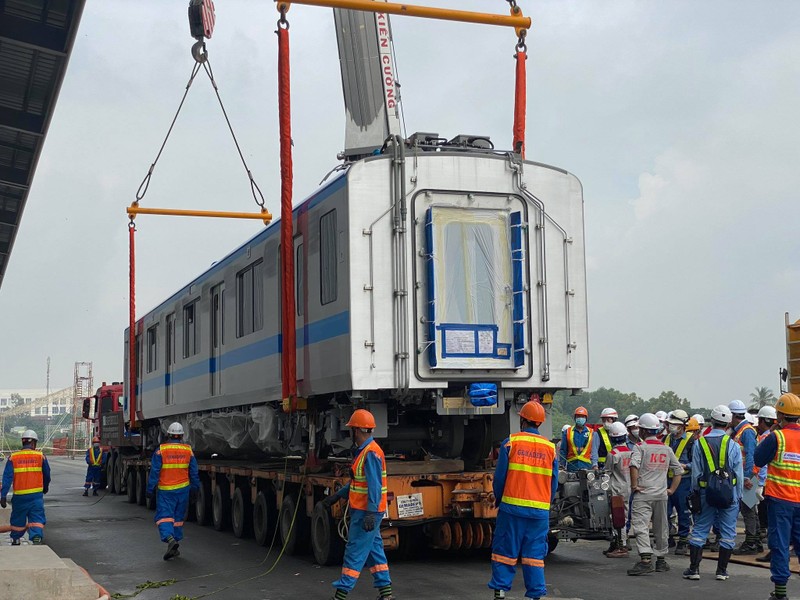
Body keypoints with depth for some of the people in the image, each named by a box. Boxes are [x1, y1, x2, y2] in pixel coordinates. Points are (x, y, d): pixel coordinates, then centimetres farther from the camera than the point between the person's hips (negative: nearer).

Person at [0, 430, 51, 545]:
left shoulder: (13, 457, 0)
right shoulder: (41, 456, 0)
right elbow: (47, 475, 10)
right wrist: (45, 487, 29)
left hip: (19, 496, 1)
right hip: (36, 495, -1)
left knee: (18, 520, 18)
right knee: (37, 519, 0)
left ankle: (15, 541, 31)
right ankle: (37, 538, -20)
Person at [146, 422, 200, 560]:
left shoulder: (161, 450, -8)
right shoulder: (188, 451, 1)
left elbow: (154, 472, -8)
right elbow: (194, 472, 7)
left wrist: (150, 489, -2)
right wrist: (194, 487, 18)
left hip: (165, 490, -3)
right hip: (183, 489, 3)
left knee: (164, 516, -1)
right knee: (178, 517, 14)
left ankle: (169, 538, -26)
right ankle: (174, 548, 18)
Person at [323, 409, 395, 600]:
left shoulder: (371, 453, -18)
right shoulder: (364, 451, 14)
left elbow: (375, 486, -24)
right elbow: (358, 481, 23)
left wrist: (371, 513, -29)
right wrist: (337, 495, 26)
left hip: (366, 513, -10)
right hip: (363, 511, 10)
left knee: (355, 551, -5)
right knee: (374, 550, 12)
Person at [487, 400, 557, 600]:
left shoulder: (511, 442, -3)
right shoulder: (550, 448, 6)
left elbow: (499, 477, 0)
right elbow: (554, 484, 10)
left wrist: (498, 500, 15)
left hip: (512, 507, -2)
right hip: (540, 512, 2)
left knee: (504, 551, 5)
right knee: (535, 554, 7)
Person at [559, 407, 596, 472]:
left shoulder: (591, 433, 9)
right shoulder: (567, 432, 10)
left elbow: (594, 450, 4)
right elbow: (563, 450, 12)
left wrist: (595, 464, -9)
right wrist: (562, 465, 7)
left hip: (586, 466, -1)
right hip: (572, 465, 1)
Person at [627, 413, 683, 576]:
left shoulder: (640, 447, -6)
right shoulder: (667, 449, 12)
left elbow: (634, 465, -23)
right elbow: (679, 470, 15)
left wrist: (634, 485, -15)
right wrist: (672, 489, 16)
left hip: (643, 494, -6)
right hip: (662, 495, 6)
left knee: (640, 526, -10)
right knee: (661, 528, 15)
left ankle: (646, 560, -24)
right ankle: (661, 560, 24)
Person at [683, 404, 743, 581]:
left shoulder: (699, 443, -4)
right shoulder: (733, 445, -6)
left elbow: (696, 473, 0)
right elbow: (738, 473, -2)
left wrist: (694, 493, 10)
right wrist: (738, 496, 8)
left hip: (706, 492, 1)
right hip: (729, 493, -1)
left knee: (699, 530, 8)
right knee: (727, 532, 8)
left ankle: (694, 568, 6)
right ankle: (722, 570, 10)